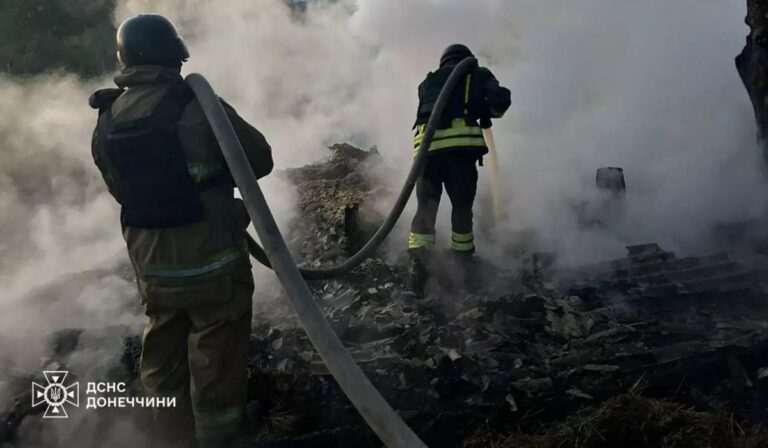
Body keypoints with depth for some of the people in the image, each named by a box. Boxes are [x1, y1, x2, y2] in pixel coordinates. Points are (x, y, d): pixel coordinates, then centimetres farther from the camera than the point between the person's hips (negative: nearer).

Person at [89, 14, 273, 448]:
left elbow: (122, 190, 12)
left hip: (151, 265, 6)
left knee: (163, 364, 21)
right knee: (217, 367, 8)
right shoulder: (196, 106, -15)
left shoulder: (107, 121, 3)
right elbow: (261, 160, -8)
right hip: (211, 263, -6)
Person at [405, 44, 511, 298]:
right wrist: (486, 114, 23)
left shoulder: (428, 82, 30)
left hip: (426, 148, 3)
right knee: (462, 209, 13)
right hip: (461, 148, -2)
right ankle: (464, 271, 23)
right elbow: (500, 99, 3)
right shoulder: (477, 74, 18)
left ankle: (417, 272, -9)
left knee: (425, 210, 7)